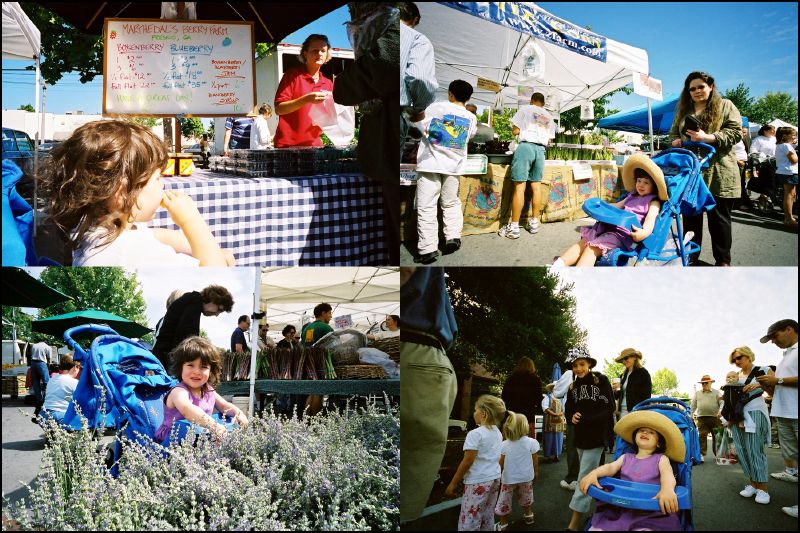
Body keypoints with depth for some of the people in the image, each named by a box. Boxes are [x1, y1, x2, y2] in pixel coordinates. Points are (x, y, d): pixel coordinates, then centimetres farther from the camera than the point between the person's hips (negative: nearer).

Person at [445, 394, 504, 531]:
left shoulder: (475, 434, -15)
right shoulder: (497, 433, 8)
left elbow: (467, 462, -16)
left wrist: (453, 483, -10)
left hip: (478, 482, -8)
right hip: (495, 479, 8)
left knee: (468, 523, -5)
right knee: (487, 519, 14)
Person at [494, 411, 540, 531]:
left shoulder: (504, 445, -15)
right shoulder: (531, 442, -15)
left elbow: (501, 463, -7)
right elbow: (535, 460, -4)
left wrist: (498, 475, 8)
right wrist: (536, 472, 13)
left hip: (509, 478, -2)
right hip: (526, 476, 2)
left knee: (504, 501, 10)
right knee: (526, 497, 26)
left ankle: (503, 524, 16)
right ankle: (528, 515, 44)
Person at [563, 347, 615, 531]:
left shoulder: (601, 380, -9)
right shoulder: (573, 386, 9)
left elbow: (609, 408, -11)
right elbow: (569, 410, 14)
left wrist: (586, 418, -19)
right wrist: (572, 418, -9)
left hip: (597, 436, -6)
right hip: (581, 436, 6)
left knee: (585, 478, -10)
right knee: (590, 476, 15)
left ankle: (574, 524, -13)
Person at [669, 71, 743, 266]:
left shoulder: (725, 106, 3)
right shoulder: (683, 111, 17)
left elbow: (735, 132, -8)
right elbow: (673, 133, 23)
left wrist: (707, 138, -20)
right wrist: (677, 141, -2)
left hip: (718, 173, -4)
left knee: (719, 217, 1)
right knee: (691, 215, 10)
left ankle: (723, 260, 9)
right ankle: (690, 255, 21)